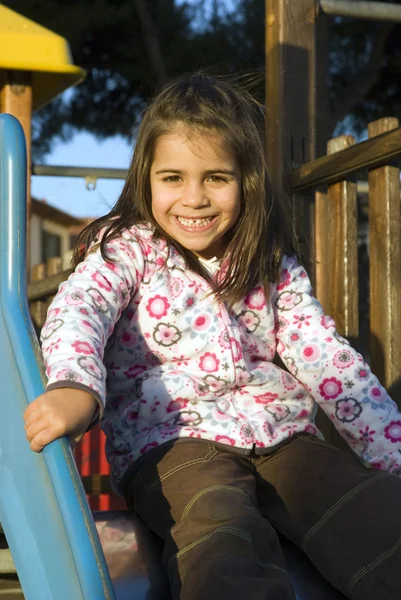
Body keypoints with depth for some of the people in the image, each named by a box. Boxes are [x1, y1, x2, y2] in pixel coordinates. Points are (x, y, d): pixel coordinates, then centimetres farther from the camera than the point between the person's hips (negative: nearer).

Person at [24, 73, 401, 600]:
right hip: (167, 442, -4)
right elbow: (78, 307, -16)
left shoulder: (275, 267, 15)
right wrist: (74, 386, -40)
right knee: (223, 542, -37)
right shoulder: (127, 249, 4)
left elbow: (326, 358, 11)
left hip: (281, 435, 4)